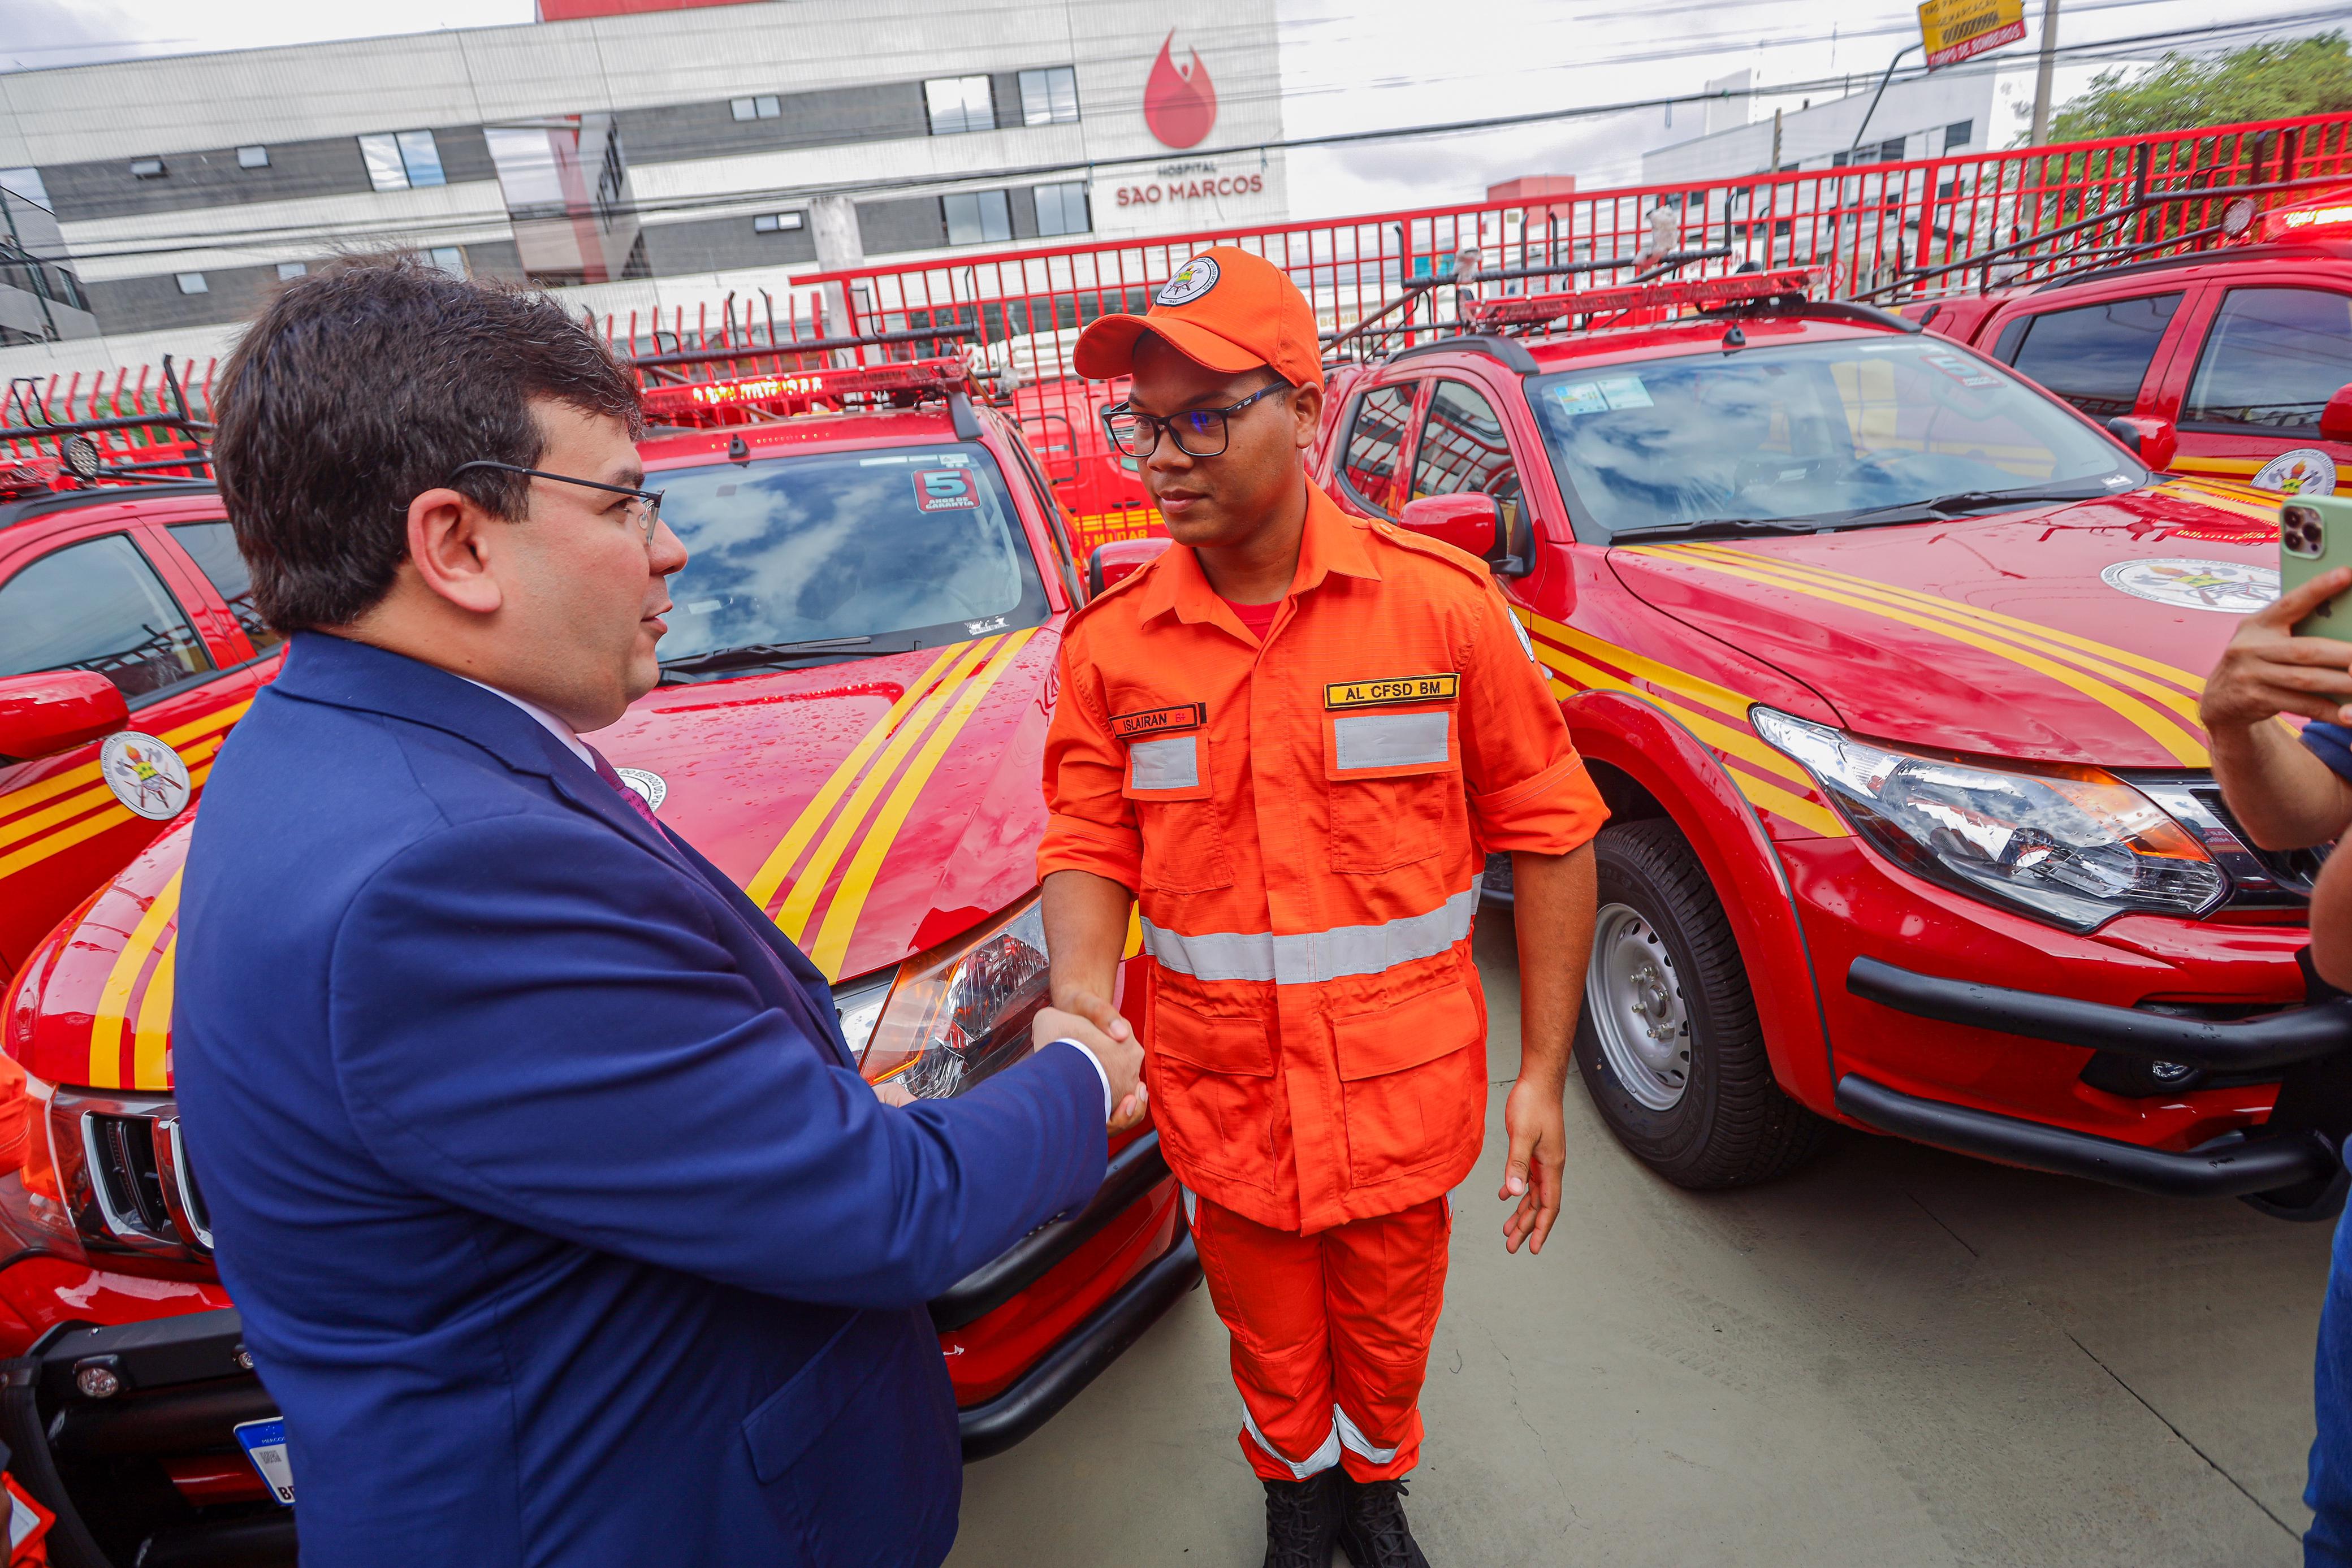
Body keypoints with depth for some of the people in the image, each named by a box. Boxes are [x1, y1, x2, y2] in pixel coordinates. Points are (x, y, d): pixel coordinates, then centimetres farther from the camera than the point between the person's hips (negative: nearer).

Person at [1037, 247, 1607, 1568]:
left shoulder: (1442, 603, -12)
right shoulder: (1112, 643, -7)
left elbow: (1549, 832, -7)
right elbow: (1090, 846, -2)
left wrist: (1545, 1073, -6)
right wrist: (1081, 1000, -22)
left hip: (1404, 1093, 0)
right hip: (1223, 1098, 1)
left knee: (1389, 1333, 24)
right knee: (1274, 1345, 23)